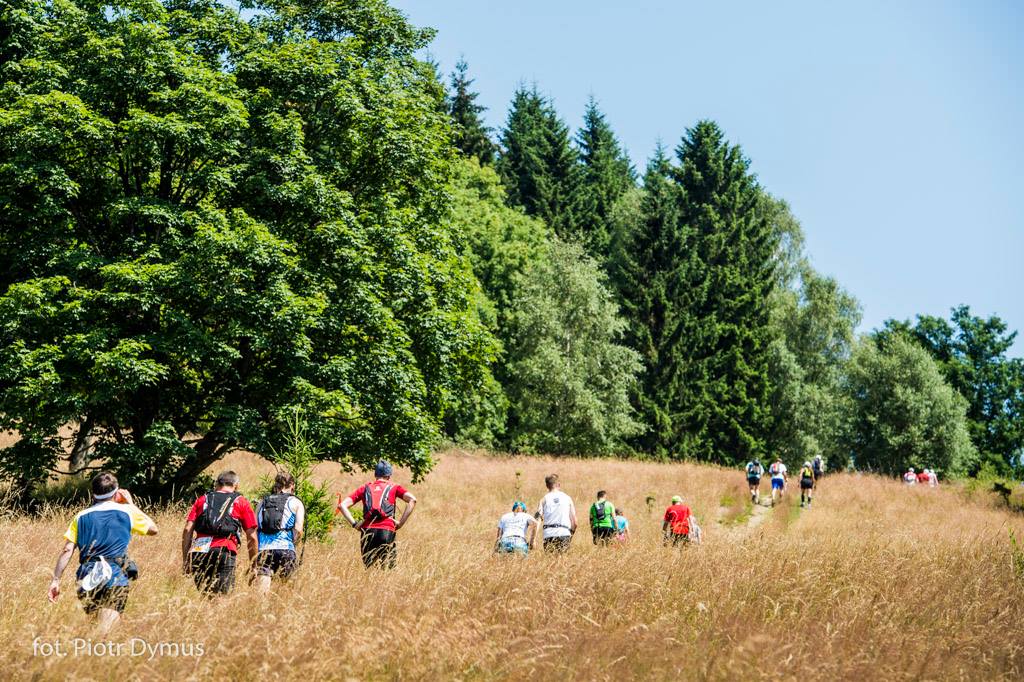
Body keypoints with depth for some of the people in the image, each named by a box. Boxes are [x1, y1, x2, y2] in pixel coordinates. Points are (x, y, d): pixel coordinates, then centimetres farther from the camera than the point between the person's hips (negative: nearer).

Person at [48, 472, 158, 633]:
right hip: (116, 577, -3)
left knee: (92, 629, 21)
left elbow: (67, 550, 3)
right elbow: (153, 529, 22)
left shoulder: (81, 516, 12)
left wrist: (55, 580, 4)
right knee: (105, 632, -14)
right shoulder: (127, 511, 7)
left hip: (87, 579, 3)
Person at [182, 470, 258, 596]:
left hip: (198, 552, 3)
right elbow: (252, 537, 10)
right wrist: (253, 566, 15)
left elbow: (187, 530, 10)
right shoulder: (241, 502, 16)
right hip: (224, 551, -3)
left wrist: (185, 560, 10)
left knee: (205, 595, 12)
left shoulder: (202, 499, 22)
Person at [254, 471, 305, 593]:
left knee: (263, 590, -4)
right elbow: (299, 530, -2)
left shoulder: (262, 503, 18)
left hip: (263, 550, 2)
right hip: (285, 550, -2)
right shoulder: (295, 502, 9)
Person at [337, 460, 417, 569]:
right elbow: (412, 500, -2)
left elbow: (342, 505, 10)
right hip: (387, 531, -2)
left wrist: (354, 524, 7)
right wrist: (400, 523, -1)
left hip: (367, 531, 2)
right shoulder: (393, 487, 14)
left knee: (369, 569, 9)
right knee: (388, 569, 0)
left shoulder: (364, 488, 19)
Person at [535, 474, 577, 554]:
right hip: (564, 534, 0)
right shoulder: (567, 498, 10)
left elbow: (537, 520, -4)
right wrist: (571, 536, 20)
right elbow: (574, 522, 7)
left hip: (549, 535, 0)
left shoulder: (544, 499, 7)